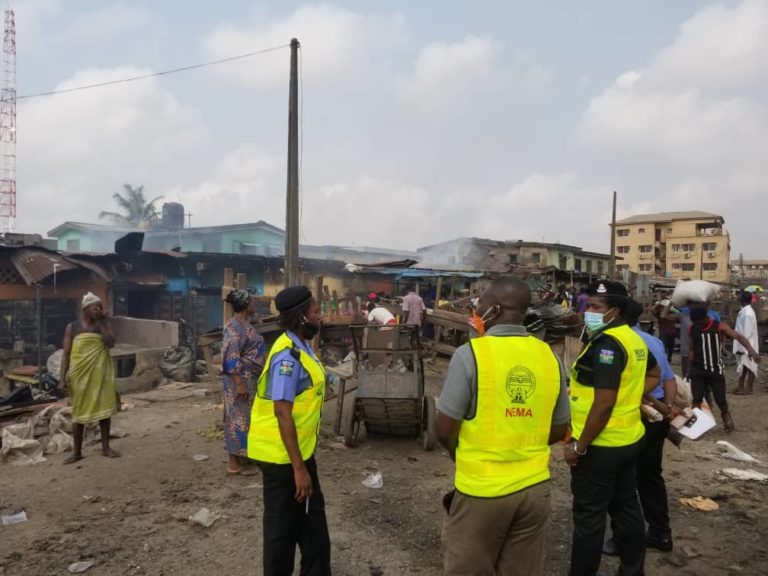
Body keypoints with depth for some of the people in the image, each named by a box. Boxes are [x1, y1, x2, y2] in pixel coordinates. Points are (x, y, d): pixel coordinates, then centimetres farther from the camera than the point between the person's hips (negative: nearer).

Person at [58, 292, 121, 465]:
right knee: (79, 411, 6)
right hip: (80, 374, -1)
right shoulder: (72, 327, 0)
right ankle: (77, 452, 17)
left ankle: (106, 447, 19)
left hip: (101, 373, 1)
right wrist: (63, 377, -6)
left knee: (104, 408, 6)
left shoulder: (104, 325, 3)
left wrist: (102, 321, -14)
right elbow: (66, 354, 0)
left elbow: (110, 342, -14)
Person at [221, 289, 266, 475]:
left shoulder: (245, 324, 11)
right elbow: (232, 359, -22)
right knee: (238, 418, -3)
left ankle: (241, 456, 26)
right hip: (240, 379, -10)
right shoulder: (235, 327, -18)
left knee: (245, 417, 15)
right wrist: (239, 383, -24)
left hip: (250, 379, 10)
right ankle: (233, 463, 6)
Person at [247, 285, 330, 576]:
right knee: (284, 523, 9)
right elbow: (282, 413, -27)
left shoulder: (302, 346, 6)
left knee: (312, 515, 22)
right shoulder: (287, 355, -25)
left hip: (299, 449, 10)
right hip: (282, 455, -10)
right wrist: (298, 468, -24)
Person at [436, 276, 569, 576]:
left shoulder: (470, 353, -17)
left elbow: (445, 430, -12)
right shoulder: (549, 356, -2)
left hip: (481, 488, -4)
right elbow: (559, 430, 8)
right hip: (534, 486, 5)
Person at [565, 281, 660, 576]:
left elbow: (604, 403, -26)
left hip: (601, 444, -10)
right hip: (628, 438, 10)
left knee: (589, 516, 2)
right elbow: (653, 374, 26)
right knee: (626, 507, 21)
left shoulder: (606, 343, -21)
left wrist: (579, 446, -19)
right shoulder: (633, 339, 9)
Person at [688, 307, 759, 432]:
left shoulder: (720, 327, -12)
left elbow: (737, 336, -27)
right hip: (698, 370, 2)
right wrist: (689, 368, 6)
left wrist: (750, 349, -46)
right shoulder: (692, 329, -2)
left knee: (721, 400, 5)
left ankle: (726, 415, 39)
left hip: (716, 369, -1)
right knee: (696, 400, 0)